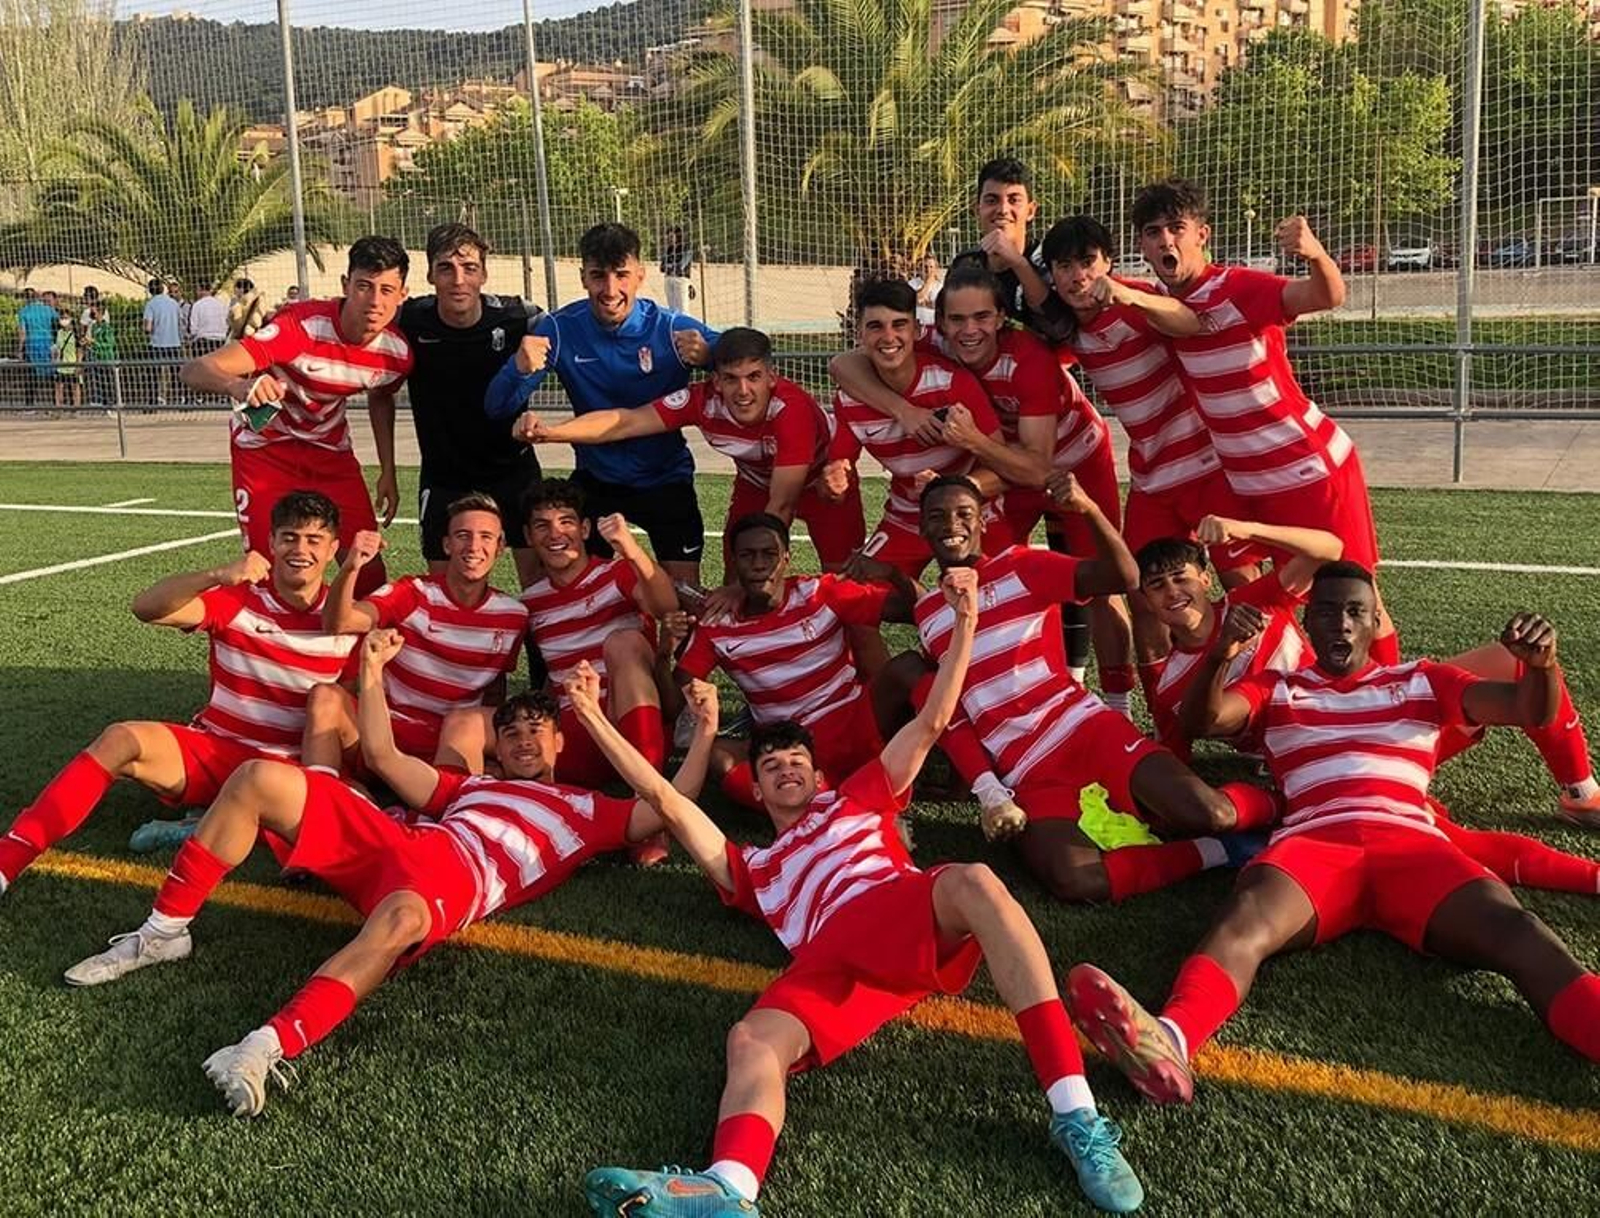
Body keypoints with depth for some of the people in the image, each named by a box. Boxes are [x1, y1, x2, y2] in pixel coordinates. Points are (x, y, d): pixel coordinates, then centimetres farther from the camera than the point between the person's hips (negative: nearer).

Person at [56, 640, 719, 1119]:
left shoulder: (586, 811, 26)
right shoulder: (469, 787, 38)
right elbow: (382, 755, 36)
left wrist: (704, 734, 9)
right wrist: (373, 669, 32)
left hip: (461, 874, -6)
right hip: (393, 836, 6)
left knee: (401, 917, -44)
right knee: (257, 778, -10)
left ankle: (266, 1050, -54)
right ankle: (164, 932, -5)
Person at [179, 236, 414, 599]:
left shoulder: (397, 352, -17)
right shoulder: (300, 325, -33)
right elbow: (194, 370, -41)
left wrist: (388, 471, 7)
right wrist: (238, 385, -63)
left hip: (330, 447, 4)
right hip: (265, 446, -4)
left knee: (368, 567, -4)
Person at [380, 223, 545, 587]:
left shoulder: (518, 318, -16)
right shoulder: (408, 322, -13)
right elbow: (381, 395, 2)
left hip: (513, 466, 0)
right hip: (443, 472, 1)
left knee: (536, 571, -1)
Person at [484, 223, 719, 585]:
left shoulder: (672, 329, -19)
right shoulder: (560, 329, -14)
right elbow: (498, 408, -15)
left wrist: (708, 356, -41)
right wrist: (519, 368, -38)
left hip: (665, 477, -1)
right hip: (595, 479, 2)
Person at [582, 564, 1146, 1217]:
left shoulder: (858, 798, 38)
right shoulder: (751, 868, 38)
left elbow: (931, 723, 32)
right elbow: (669, 803, 33)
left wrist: (964, 622, 26)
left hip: (910, 914, -1)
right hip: (827, 957, 1)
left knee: (973, 881, -38)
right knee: (753, 1040, -31)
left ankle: (1076, 1116, -46)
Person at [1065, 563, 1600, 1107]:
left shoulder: (1422, 681, 28)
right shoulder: (1275, 689, 26)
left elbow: (1530, 710, 16)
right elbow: (1212, 717, 6)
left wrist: (1540, 663, -8)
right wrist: (1219, 655, -15)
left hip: (1411, 843, 2)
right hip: (1311, 843, -1)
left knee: (1510, 926, -32)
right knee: (1244, 919, -36)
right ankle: (1170, 1040, -64)